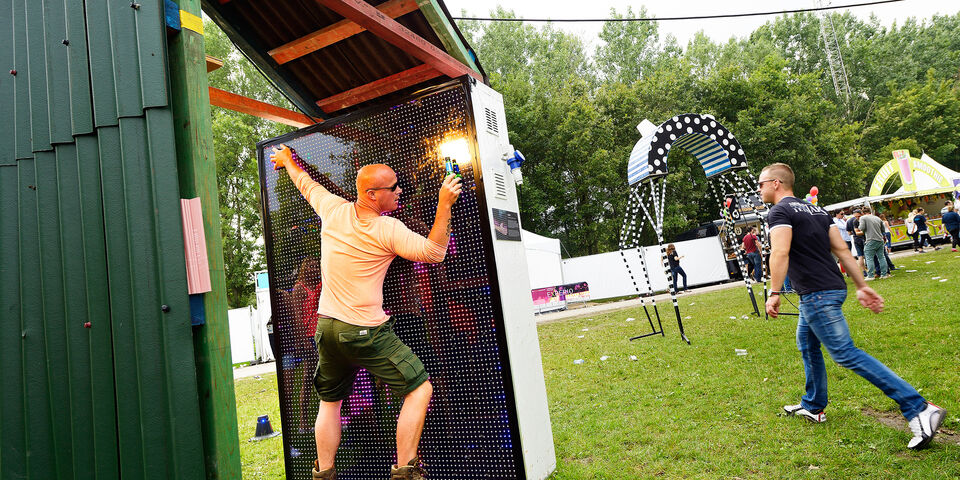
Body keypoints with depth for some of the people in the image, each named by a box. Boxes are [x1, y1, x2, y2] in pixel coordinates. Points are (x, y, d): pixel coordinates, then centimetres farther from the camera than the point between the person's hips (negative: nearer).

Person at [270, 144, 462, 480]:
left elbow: (307, 184, 22)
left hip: (326, 326, 7)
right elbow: (433, 252, -13)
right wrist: (444, 204, -14)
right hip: (365, 332, -7)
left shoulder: (333, 209, 2)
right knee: (420, 388, 1)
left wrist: (288, 161, 42)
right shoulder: (388, 230, -15)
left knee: (330, 401, 21)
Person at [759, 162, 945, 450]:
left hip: (816, 295, -10)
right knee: (807, 346, 21)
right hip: (833, 288, 10)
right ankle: (812, 407, 32)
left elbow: (780, 253, -23)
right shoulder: (816, 210, 17)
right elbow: (842, 249, 14)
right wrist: (862, 287, 14)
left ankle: (919, 409, -10)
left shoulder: (779, 212, -9)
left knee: (846, 354, -9)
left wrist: (774, 293, -20)